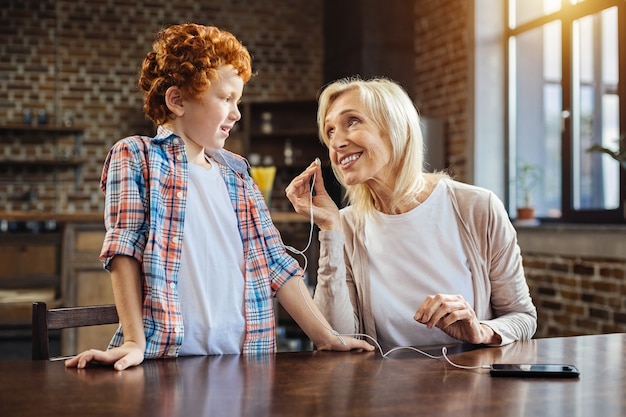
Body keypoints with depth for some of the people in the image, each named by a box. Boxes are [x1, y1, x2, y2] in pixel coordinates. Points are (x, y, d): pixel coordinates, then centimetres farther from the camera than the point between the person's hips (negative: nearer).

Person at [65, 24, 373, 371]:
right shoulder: (136, 156, 2)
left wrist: (327, 338, 11)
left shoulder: (236, 172, 17)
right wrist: (134, 342, -17)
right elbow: (124, 249, -8)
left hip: (240, 356, 5)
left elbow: (274, 262, 15)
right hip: (168, 356, -5)